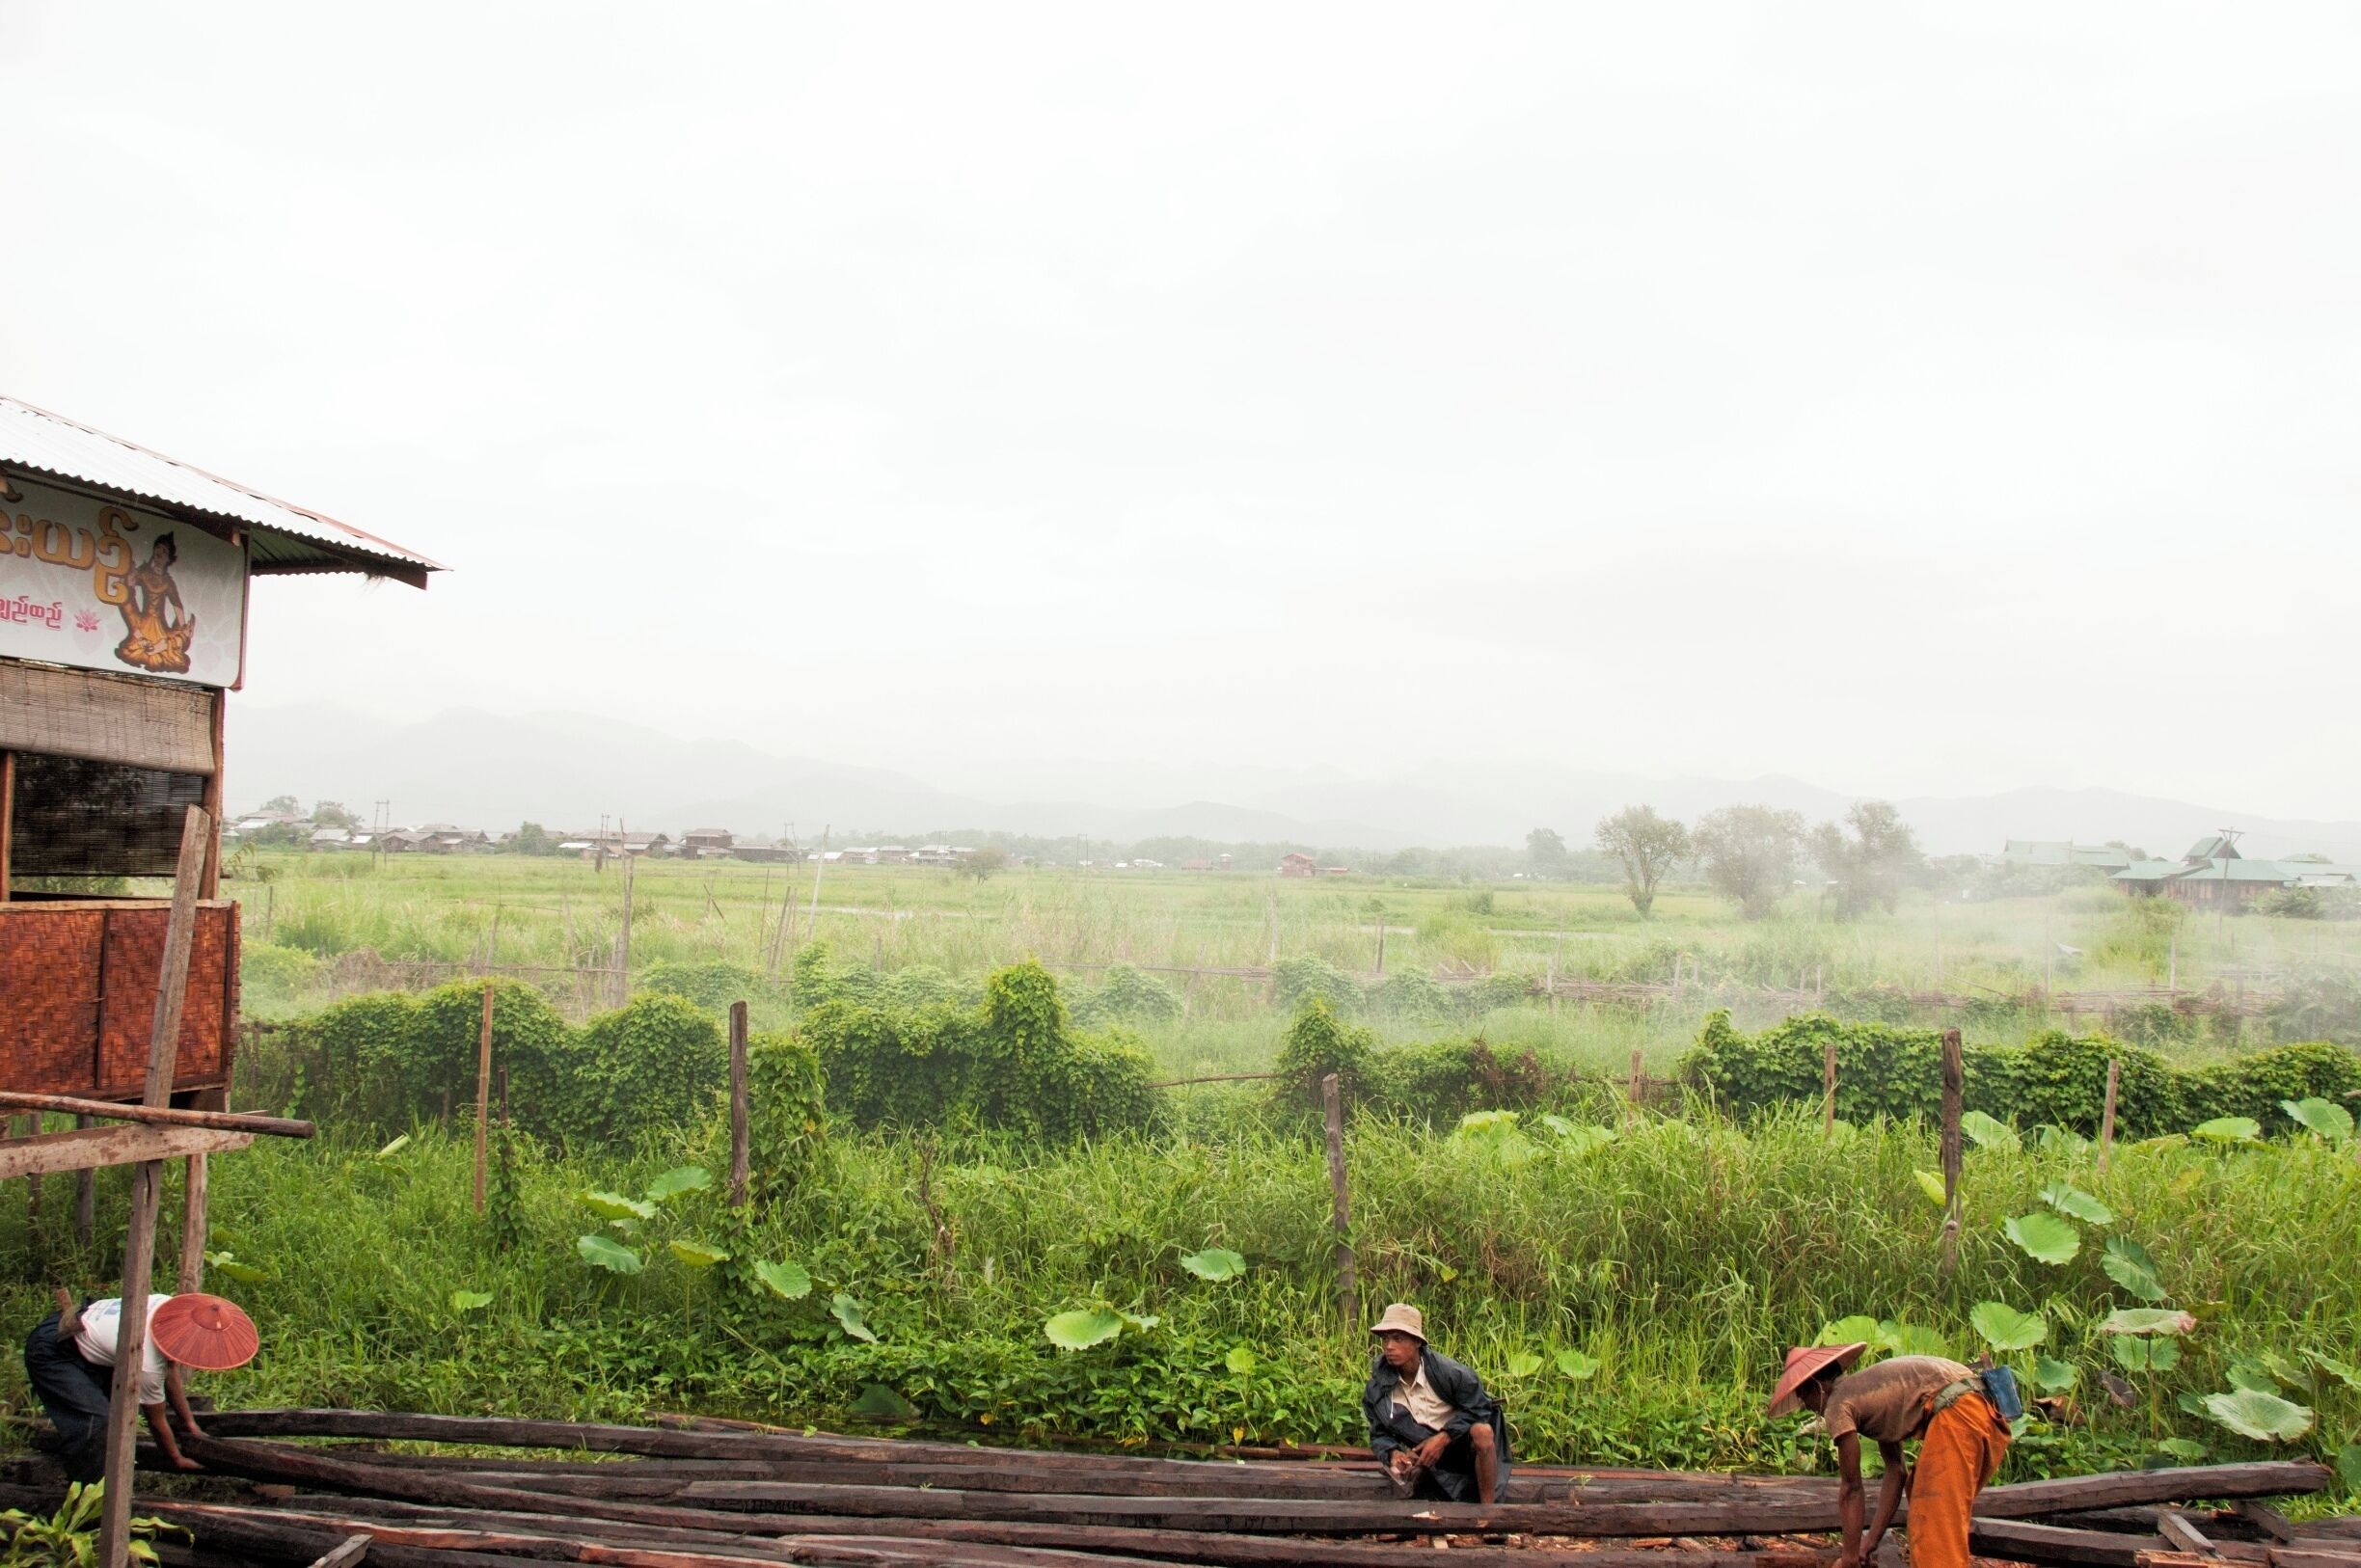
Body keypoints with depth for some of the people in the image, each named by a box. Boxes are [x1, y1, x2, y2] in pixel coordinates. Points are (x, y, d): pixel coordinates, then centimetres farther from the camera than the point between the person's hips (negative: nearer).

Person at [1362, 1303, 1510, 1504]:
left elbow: (1478, 1408, -13)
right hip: (1423, 1450, 2)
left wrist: (1443, 1438, -23)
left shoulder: (1448, 1371, -19)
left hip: (1461, 1441, -2)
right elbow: (1379, 1435, 0)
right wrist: (1393, 1453, -24)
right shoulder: (1377, 1388, -9)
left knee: (1482, 1432, -36)